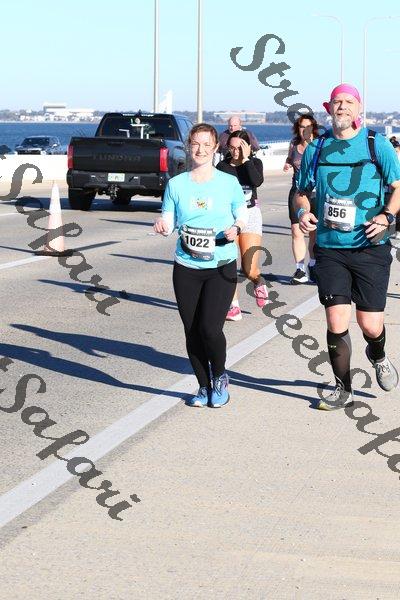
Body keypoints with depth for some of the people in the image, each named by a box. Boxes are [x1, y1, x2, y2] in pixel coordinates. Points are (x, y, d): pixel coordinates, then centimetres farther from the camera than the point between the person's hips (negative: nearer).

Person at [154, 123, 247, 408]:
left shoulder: (229, 183, -1)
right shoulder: (176, 184, 3)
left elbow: (243, 216, 8)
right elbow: (168, 221, 7)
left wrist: (236, 228, -13)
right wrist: (162, 225, -16)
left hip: (221, 267, -2)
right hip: (186, 269, 2)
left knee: (210, 328, -14)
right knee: (192, 332, 5)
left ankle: (220, 378, 14)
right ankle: (204, 387, 24)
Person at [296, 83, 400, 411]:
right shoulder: (316, 149, 8)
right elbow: (303, 191, 19)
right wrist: (303, 211, -3)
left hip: (370, 248, -2)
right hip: (329, 249, 2)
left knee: (370, 325, 0)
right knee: (336, 325, -3)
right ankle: (343, 390, 16)